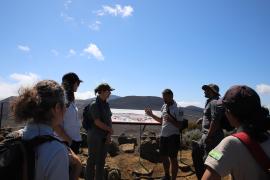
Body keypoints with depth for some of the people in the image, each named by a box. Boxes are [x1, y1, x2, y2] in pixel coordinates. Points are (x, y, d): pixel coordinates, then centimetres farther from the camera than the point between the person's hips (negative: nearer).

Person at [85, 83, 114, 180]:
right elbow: (97, 122, -18)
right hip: (95, 136, -7)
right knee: (92, 160, 4)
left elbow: (109, 120, 6)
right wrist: (110, 129, -8)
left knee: (101, 160, 15)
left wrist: (109, 135, -4)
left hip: (105, 137, 7)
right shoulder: (94, 105, -14)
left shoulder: (106, 104, 7)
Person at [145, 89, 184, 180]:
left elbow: (179, 125, -16)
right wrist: (151, 115, 8)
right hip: (163, 136, 8)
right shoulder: (164, 106, 7)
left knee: (173, 159, 6)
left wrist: (171, 120, -32)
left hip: (173, 137, -7)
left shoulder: (177, 109, -15)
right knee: (163, 157, 19)